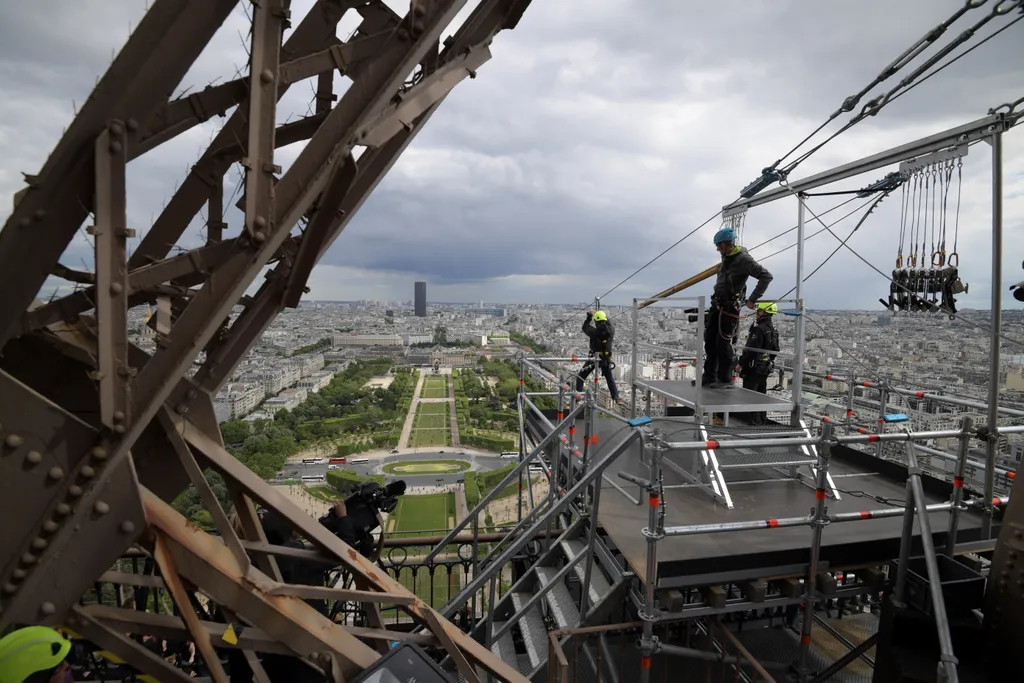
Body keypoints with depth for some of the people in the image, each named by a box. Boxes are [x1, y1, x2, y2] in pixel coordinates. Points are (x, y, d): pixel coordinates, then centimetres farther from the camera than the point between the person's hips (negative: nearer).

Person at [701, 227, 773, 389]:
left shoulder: (743, 259, -13)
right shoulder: (726, 258, 13)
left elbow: (766, 276, -17)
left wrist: (752, 299, -17)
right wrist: (716, 301, 13)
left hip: (730, 307, -8)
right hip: (717, 304, 8)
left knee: (723, 344, -5)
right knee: (710, 341, 8)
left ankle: (725, 379, 7)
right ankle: (709, 376, 17)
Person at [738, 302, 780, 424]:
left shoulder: (759, 329, -19)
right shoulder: (773, 330, 12)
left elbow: (750, 349, -23)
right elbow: (775, 350, 19)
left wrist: (741, 363, -15)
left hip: (754, 368, -10)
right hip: (765, 369, 10)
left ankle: (754, 421, -3)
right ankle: (762, 421, 25)